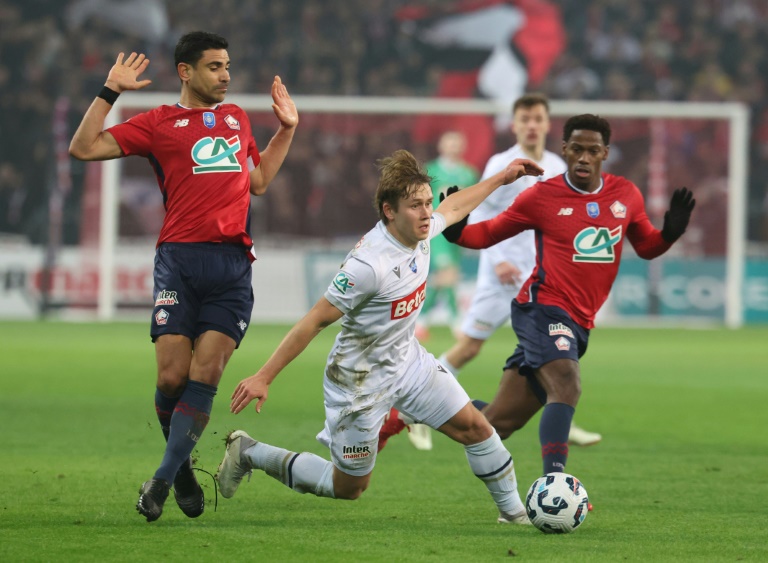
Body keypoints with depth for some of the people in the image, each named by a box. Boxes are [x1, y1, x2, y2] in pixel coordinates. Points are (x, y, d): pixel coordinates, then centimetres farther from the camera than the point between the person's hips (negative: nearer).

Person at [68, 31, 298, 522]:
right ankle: (182, 468, 15)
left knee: (204, 376, -10)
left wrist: (287, 129, 30)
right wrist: (110, 93, -1)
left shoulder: (237, 119, 22)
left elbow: (259, 181, 34)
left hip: (234, 265, 3)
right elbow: (84, 148, 3)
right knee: (172, 377, -8)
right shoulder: (160, 123, 8)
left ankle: (164, 479, -6)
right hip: (180, 260, -3)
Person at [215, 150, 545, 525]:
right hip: (361, 379, -7)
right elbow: (315, 321, -27)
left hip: (407, 360, 7)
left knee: (474, 426, 0)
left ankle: (513, 511, 20)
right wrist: (263, 378, -25)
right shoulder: (369, 264, -33)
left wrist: (502, 178, 25)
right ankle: (248, 454, 23)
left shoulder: (420, 231, -9)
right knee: (348, 489, 8)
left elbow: (453, 207, 17)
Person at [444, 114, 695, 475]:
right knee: (566, 386, -32)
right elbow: (489, 233, 7)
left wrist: (670, 233, 0)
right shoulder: (542, 196, -3)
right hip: (544, 307, -5)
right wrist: (457, 232, -14)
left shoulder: (626, 195, 8)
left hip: (577, 323, 5)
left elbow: (646, 246, 21)